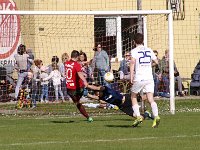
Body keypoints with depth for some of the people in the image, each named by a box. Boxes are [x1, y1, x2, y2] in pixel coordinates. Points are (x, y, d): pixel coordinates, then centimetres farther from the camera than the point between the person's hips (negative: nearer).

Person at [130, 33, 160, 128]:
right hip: (149, 77, 3)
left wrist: (131, 77, -19)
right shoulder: (149, 50, 11)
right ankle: (156, 116, -25)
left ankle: (138, 117, 4)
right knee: (151, 99, -2)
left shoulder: (134, 51, -2)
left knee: (133, 97, 17)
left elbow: (133, 62, -19)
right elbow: (156, 62, 19)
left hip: (139, 78, -3)